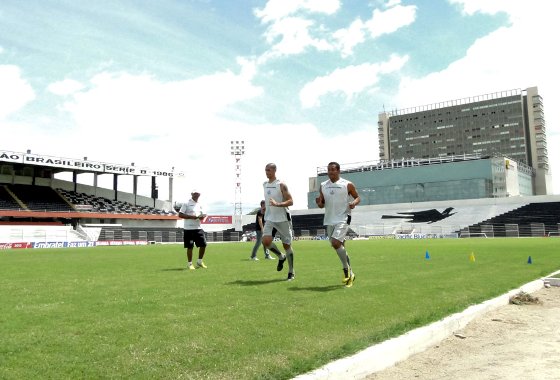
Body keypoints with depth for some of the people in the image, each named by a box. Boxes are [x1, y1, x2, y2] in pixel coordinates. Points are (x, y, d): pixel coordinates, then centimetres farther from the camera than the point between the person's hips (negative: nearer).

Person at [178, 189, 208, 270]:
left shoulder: (199, 205, 14)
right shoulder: (186, 204, -5)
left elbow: (203, 214, 22)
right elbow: (180, 215, -10)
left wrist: (202, 216, -3)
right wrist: (191, 216, -19)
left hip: (198, 228, 6)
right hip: (188, 229, -6)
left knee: (203, 244, 3)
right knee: (190, 247, -2)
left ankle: (199, 261, 21)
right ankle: (190, 263, 12)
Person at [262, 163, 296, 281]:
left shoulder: (281, 185, -10)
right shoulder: (264, 185, 10)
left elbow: (290, 201, -15)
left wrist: (277, 204, -30)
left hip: (283, 219, -5)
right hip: (269, 219, 5)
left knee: (286, 245, 2)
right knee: (266, 241, -15)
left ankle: (291, 272, 17)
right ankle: (281, 257, 14)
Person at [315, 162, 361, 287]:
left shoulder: (347, 185, -4)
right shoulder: (323, 186, 9)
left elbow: (357, 197, 6)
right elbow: (322, 205, 14)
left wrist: (354, 203, -16)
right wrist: (319, 203, -9)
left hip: (343, 219, -6)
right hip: (329, 220, 6)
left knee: (336, 243, -22)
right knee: (338, 246, 12)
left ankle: (347, 269, -2)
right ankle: (349, 274, 28)